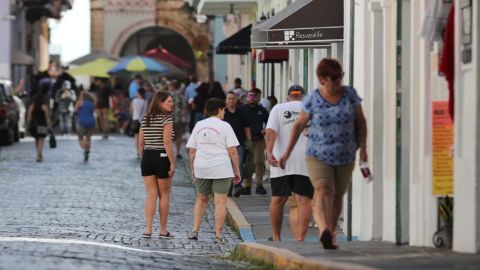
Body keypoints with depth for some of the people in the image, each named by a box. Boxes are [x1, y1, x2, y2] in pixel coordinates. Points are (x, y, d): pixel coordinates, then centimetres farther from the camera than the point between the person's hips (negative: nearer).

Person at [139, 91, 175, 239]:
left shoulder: (145, 118, 10)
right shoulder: (167, 118, -10)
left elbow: (141, 142, 11)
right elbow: (167, 142, -17)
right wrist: (172, 163, -15)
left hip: (147, 157, 5)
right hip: (162, 157, -5)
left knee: (151, 195, 7)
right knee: (164, 195, 7)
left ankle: (148, 229, 0)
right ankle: (163, 230, 12)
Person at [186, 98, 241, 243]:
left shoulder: (198, 125, 9)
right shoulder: (224, 126, -3)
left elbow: (192, 151, 9)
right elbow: (232, 151, -7)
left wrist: (193, 170, 19)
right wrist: (237, 171, 0)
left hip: (201, 168, 4)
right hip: (221, 169, -4)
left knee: (201, 199, 18)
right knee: (220, 201, 0)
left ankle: (195, 230, 12)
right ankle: (218, 235, -2)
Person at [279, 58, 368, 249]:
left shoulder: (350, 94, -1)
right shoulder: (313, 100, -5)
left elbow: (361, 121, 6)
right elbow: (299, 125, 4)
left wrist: (363, 146, -4)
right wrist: (287, 152, 5)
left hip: (345, 157, 3)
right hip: (318, 156, -3)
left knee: (337, 196, 12)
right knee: (323, 191, -23)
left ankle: (330, 234, 27)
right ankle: (324, 230, -44)